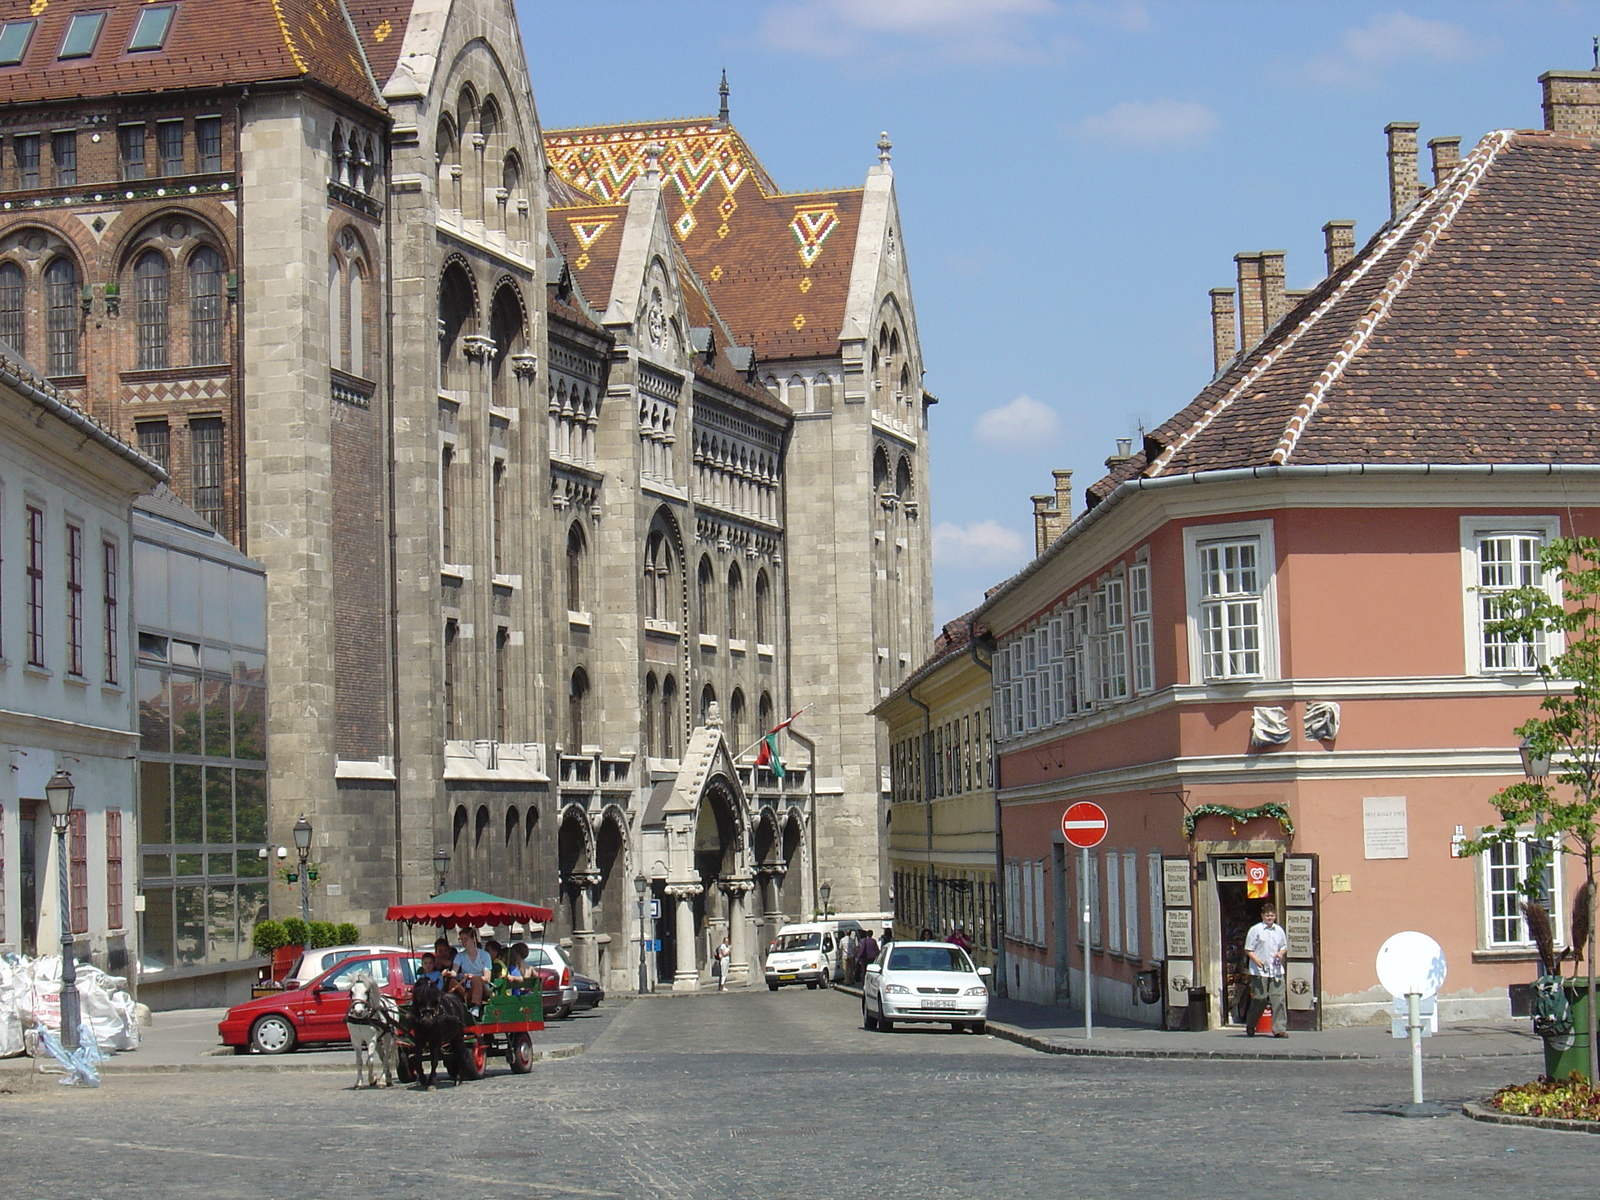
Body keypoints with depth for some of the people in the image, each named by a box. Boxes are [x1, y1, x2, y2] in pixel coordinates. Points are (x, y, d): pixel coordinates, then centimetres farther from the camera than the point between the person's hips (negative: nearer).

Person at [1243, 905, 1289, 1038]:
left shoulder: (1279, 930, 11)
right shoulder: (1255, 930, -3)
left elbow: (1284, 947, 23)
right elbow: (1248, 950, -2)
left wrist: (1281, 953, 0)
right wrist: (1257, 960, -19)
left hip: (1276, 971, 4)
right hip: (1260, 972, -4)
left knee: (1279, 999, -5)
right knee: (1260, 1000, 0)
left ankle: (1279, 1028, -2)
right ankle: (1250, 1026, 21)